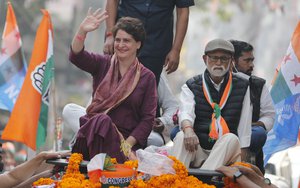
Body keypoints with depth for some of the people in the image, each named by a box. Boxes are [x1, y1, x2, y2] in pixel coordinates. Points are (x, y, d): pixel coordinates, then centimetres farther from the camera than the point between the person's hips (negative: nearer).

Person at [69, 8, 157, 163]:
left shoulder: (147, 77, 7)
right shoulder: (102, 64, 12)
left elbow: (148, 118, 1)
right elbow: (76, 56, -8)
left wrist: (128, 143, -12)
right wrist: (82, 31, -27)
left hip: (128, 138, -2)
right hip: (95, 130, 2)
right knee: (101, 121, -35)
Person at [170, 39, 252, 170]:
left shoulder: (241, 87, 12)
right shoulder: (191, 86, 9)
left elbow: (245, 128, 7)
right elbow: (186, 112, -12)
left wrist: (242, 161, -4)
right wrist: (188, 130, -36)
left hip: (226, 154, 0)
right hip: (197, 150, 0)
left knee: (231, 139, -32)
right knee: (181, 137, -30)